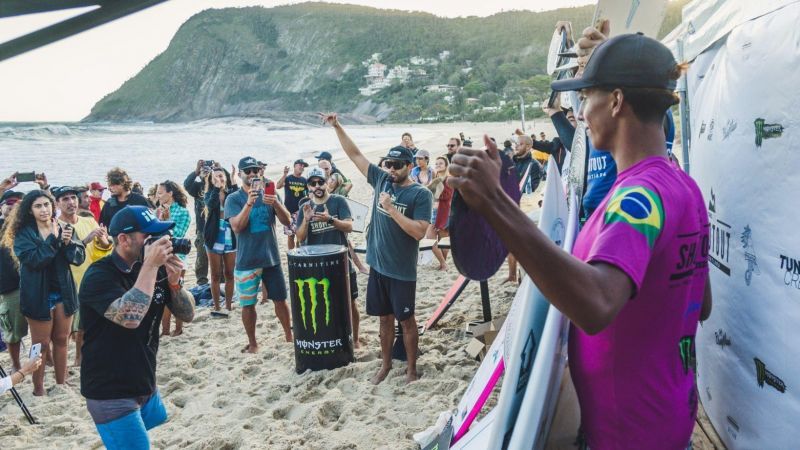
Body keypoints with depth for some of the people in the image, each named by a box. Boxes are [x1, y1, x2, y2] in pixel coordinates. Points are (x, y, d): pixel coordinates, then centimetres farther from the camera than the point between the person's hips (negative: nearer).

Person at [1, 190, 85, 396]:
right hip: (39, 295, -4)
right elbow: (33, 259, -23)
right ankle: (38, 389, 18)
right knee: (41, 344, 5)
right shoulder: (23, 234, -8)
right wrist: (54, 239, -25)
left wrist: (68, 243, -22)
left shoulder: (64, 228, 3)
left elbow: (80, 257, -3)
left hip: (63, 292, 4)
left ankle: (61, 384, 26)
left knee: (61, 340, 14)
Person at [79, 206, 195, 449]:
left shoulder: (154, 270, 0)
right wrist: (151, 265, -31)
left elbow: (187, 315, 0)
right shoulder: (99, 275, -19)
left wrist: (175, 281, -17)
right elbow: (130, 317, -36)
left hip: (146, 386, 7)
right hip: (111, 395, -7)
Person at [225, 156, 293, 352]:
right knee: (248, 304, 5)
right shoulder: (234, 199, -4)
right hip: (246, 261, -2)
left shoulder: (269, 195, 4)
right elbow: (236, 227, -17)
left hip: (271, 257, 2)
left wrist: (276, 204, -22)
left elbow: (287, 221, -3)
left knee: (280, 299, 10)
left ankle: (289, 337, 25)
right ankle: (252, 343, 21)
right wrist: (249, 203, -28)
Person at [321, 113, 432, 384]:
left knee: (406, 320, 8)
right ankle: (386, 364, 31)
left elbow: (419, 232, -22)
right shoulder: (381, 180, 2)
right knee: (385, 318, 17)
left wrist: (391, 209, -23)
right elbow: (355, 154, 6)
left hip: (402, 270, -5)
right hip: (378, 265, 5)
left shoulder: (421, 194, -13)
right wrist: (337, 127, -1)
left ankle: (411, 368, 22)